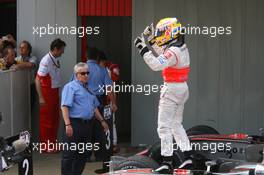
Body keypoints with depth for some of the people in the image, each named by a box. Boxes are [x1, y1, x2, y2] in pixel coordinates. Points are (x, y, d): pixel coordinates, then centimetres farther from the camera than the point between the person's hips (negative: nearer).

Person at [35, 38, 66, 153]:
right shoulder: (46, 61, -20)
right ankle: (45, 146, 11)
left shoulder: (56, 60, 5)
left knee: (55, 118, 16)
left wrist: (57, 94, 13)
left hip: (55, 91, 8)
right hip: (47, 92, -8)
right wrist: (41, 97, -24)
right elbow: (38, 80, -22)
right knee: (46, 119, 1)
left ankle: (53, 143, 28)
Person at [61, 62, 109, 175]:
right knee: (69, 155, -6)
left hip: (87, 125, 8)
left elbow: (94, 107, 28)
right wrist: (68, 125, -23)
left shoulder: (88, 88, 21)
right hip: (75, 124, -8)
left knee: (83, 154, 10)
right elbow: (65, 107, -15)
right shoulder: (70, 87, -5)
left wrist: (102, 121, 22)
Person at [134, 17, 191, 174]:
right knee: (176, 124, 20)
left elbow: (156, 65, -32)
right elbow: (161, 55, 22)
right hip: (182, 88, 10)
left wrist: (142, 48, -25)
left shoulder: (174, 51, -22)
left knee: (164, 126, -6)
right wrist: (150, 40, 15)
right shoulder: (182, 48, 9)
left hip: (171, 89, -10)